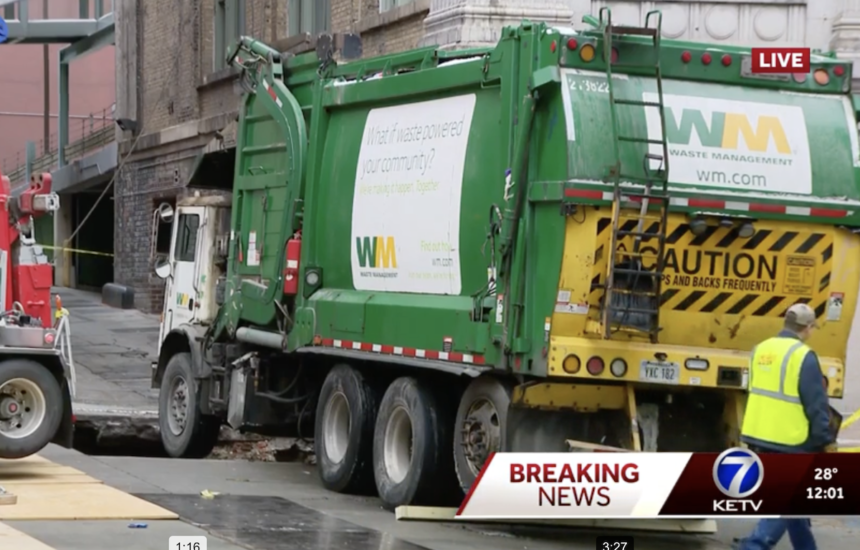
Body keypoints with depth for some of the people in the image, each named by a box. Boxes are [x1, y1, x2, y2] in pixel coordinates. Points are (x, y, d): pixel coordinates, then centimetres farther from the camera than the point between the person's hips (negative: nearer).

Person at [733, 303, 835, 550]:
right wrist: (824, 441, -5)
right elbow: (816, 405, -14)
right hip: (790, 442, -8)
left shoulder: (761, 350, 8)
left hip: (759, 437, 8)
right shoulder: (803, 356, -16)